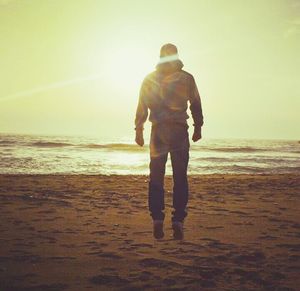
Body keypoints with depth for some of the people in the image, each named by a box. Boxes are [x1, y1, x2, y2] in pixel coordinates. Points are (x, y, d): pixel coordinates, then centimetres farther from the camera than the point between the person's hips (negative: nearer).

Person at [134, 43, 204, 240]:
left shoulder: (149, 80, 7)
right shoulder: (187, 78, 4)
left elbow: (142, 107, 6)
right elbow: (196, 105, 7)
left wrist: (139, 130, 9)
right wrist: (198, 128, 14)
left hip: (158, 132, 1)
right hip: (180, 131, -1)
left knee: (156, 178, 6)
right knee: (180, 178, 3)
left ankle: (157, 219, -2)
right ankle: (178, 221, -3)